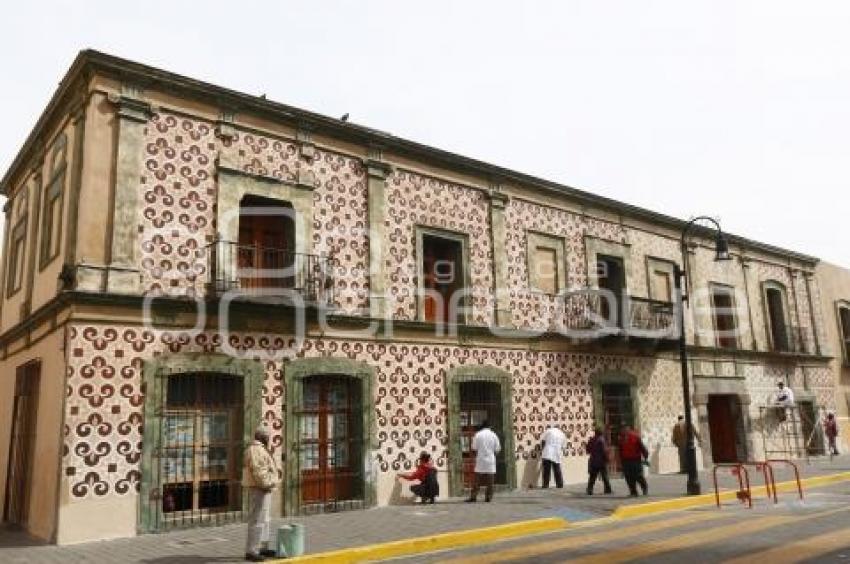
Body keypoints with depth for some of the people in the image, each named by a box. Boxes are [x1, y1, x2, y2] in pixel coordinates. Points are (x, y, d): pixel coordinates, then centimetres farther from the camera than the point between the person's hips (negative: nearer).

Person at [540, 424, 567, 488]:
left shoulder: (548, 431, 3)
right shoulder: (562, 434, 15)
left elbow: (542, 440, -2)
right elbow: (563, 446, 15)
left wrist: (542, 449, 8)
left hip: (547, 454, -4)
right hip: (557, 455, 4)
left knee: (546, 469, -1)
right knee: (557, 470, 13)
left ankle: (546, 484, -2)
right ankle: (560, 484, 16)